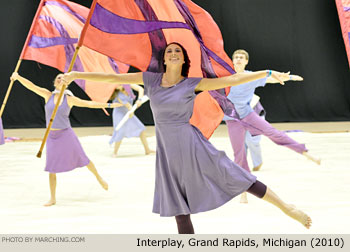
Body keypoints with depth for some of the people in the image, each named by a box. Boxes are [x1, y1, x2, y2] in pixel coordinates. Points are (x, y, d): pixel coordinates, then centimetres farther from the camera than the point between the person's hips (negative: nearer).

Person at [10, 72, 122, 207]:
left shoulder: (70, 99, -3)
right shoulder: (48, 95, 1)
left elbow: (90, 104, -1)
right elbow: (31, 86, -9)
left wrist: (109, 105, -4)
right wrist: (18, 77, -24)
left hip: (66, 134, -1)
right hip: (52, 137, 1)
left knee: (82, 159, 10)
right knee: (52, 169, 0)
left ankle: (98, 177, 37)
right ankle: (53, 199, 10)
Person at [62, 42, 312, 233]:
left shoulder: (192, 83, -4)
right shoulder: (151, 80, 4)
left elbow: (231, 80, -5)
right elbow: (113, 78, 5)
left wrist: (268, 73, -8)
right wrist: (75, 75, 4)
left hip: (191, 145, -3)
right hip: (167, 152, 3)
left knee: (236, 178, -4)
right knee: (179, 209, 8)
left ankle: (287, 208, 8)